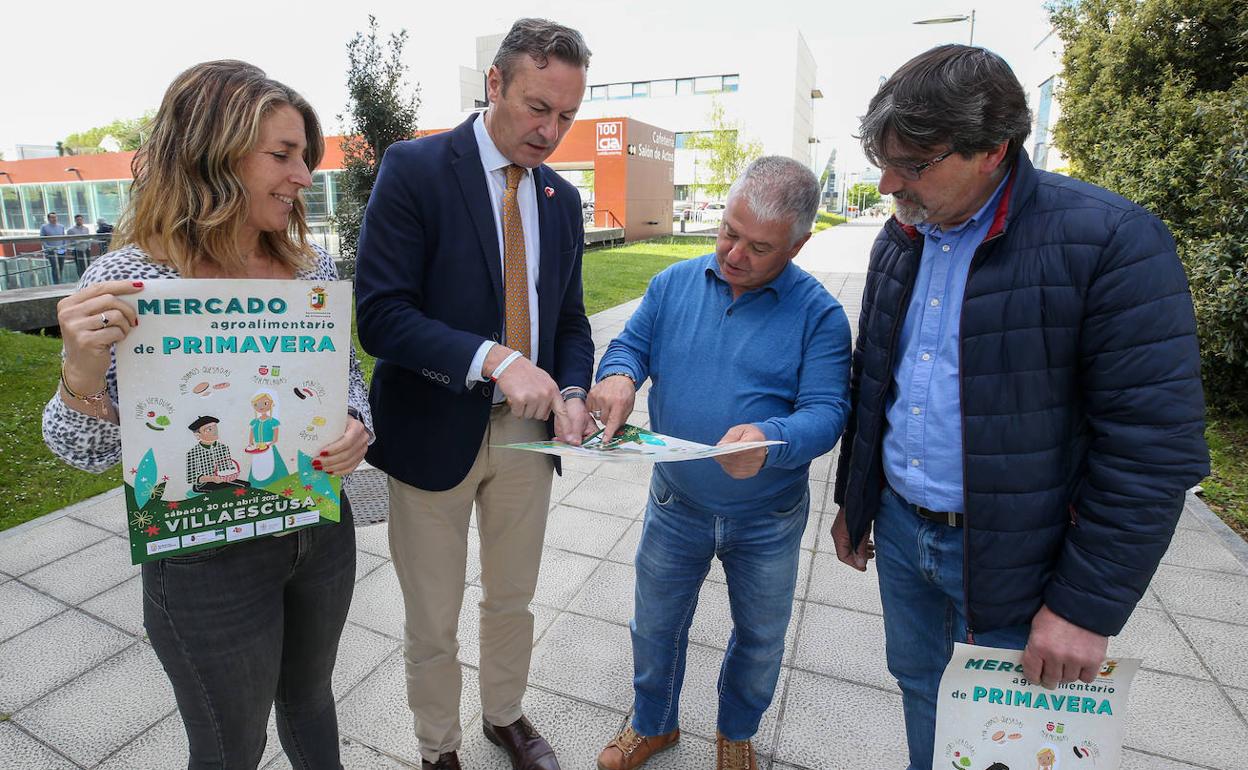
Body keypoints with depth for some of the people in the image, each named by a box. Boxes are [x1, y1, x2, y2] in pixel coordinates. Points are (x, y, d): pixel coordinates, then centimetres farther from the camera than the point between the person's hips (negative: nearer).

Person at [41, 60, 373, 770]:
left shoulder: (314, 265, -4)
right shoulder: (128, 281, -16)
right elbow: (94, 451, -9)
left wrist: (357, 428, -13)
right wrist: (81, 373, -29)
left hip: (320, 523, 4)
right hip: (210, 559, -4)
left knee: (310, 698, 28)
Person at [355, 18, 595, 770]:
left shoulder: (563, 198, 6)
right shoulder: (414, 168, -11)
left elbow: (570, 319, 9)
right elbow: (380, 314, -18)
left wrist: (572, 393, -11)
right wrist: (493, 359, -31)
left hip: (527, 428, 5)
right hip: (435, 431, -4)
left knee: (513, 601, 23)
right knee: (432, 623, 15)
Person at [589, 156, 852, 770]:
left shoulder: (818, 314, -14)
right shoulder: (674, 283, -5)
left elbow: (826, 409, -19)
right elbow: (629, 344, 0)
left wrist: (771, 439, -41)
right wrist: (619, 375, -25)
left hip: (768, 521, -1)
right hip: (676, 506, 2)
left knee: (760, 640, 22)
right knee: (655, 627, 20)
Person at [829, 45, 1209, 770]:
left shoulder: (1112, 241, -17)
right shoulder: (900, 239, 2)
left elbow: (1154, 446, -17)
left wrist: (1088, 605, -15)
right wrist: (853, 500, 14)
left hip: (1011, 553, -5)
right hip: (899, 527, 5)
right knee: (920, 688, 23)